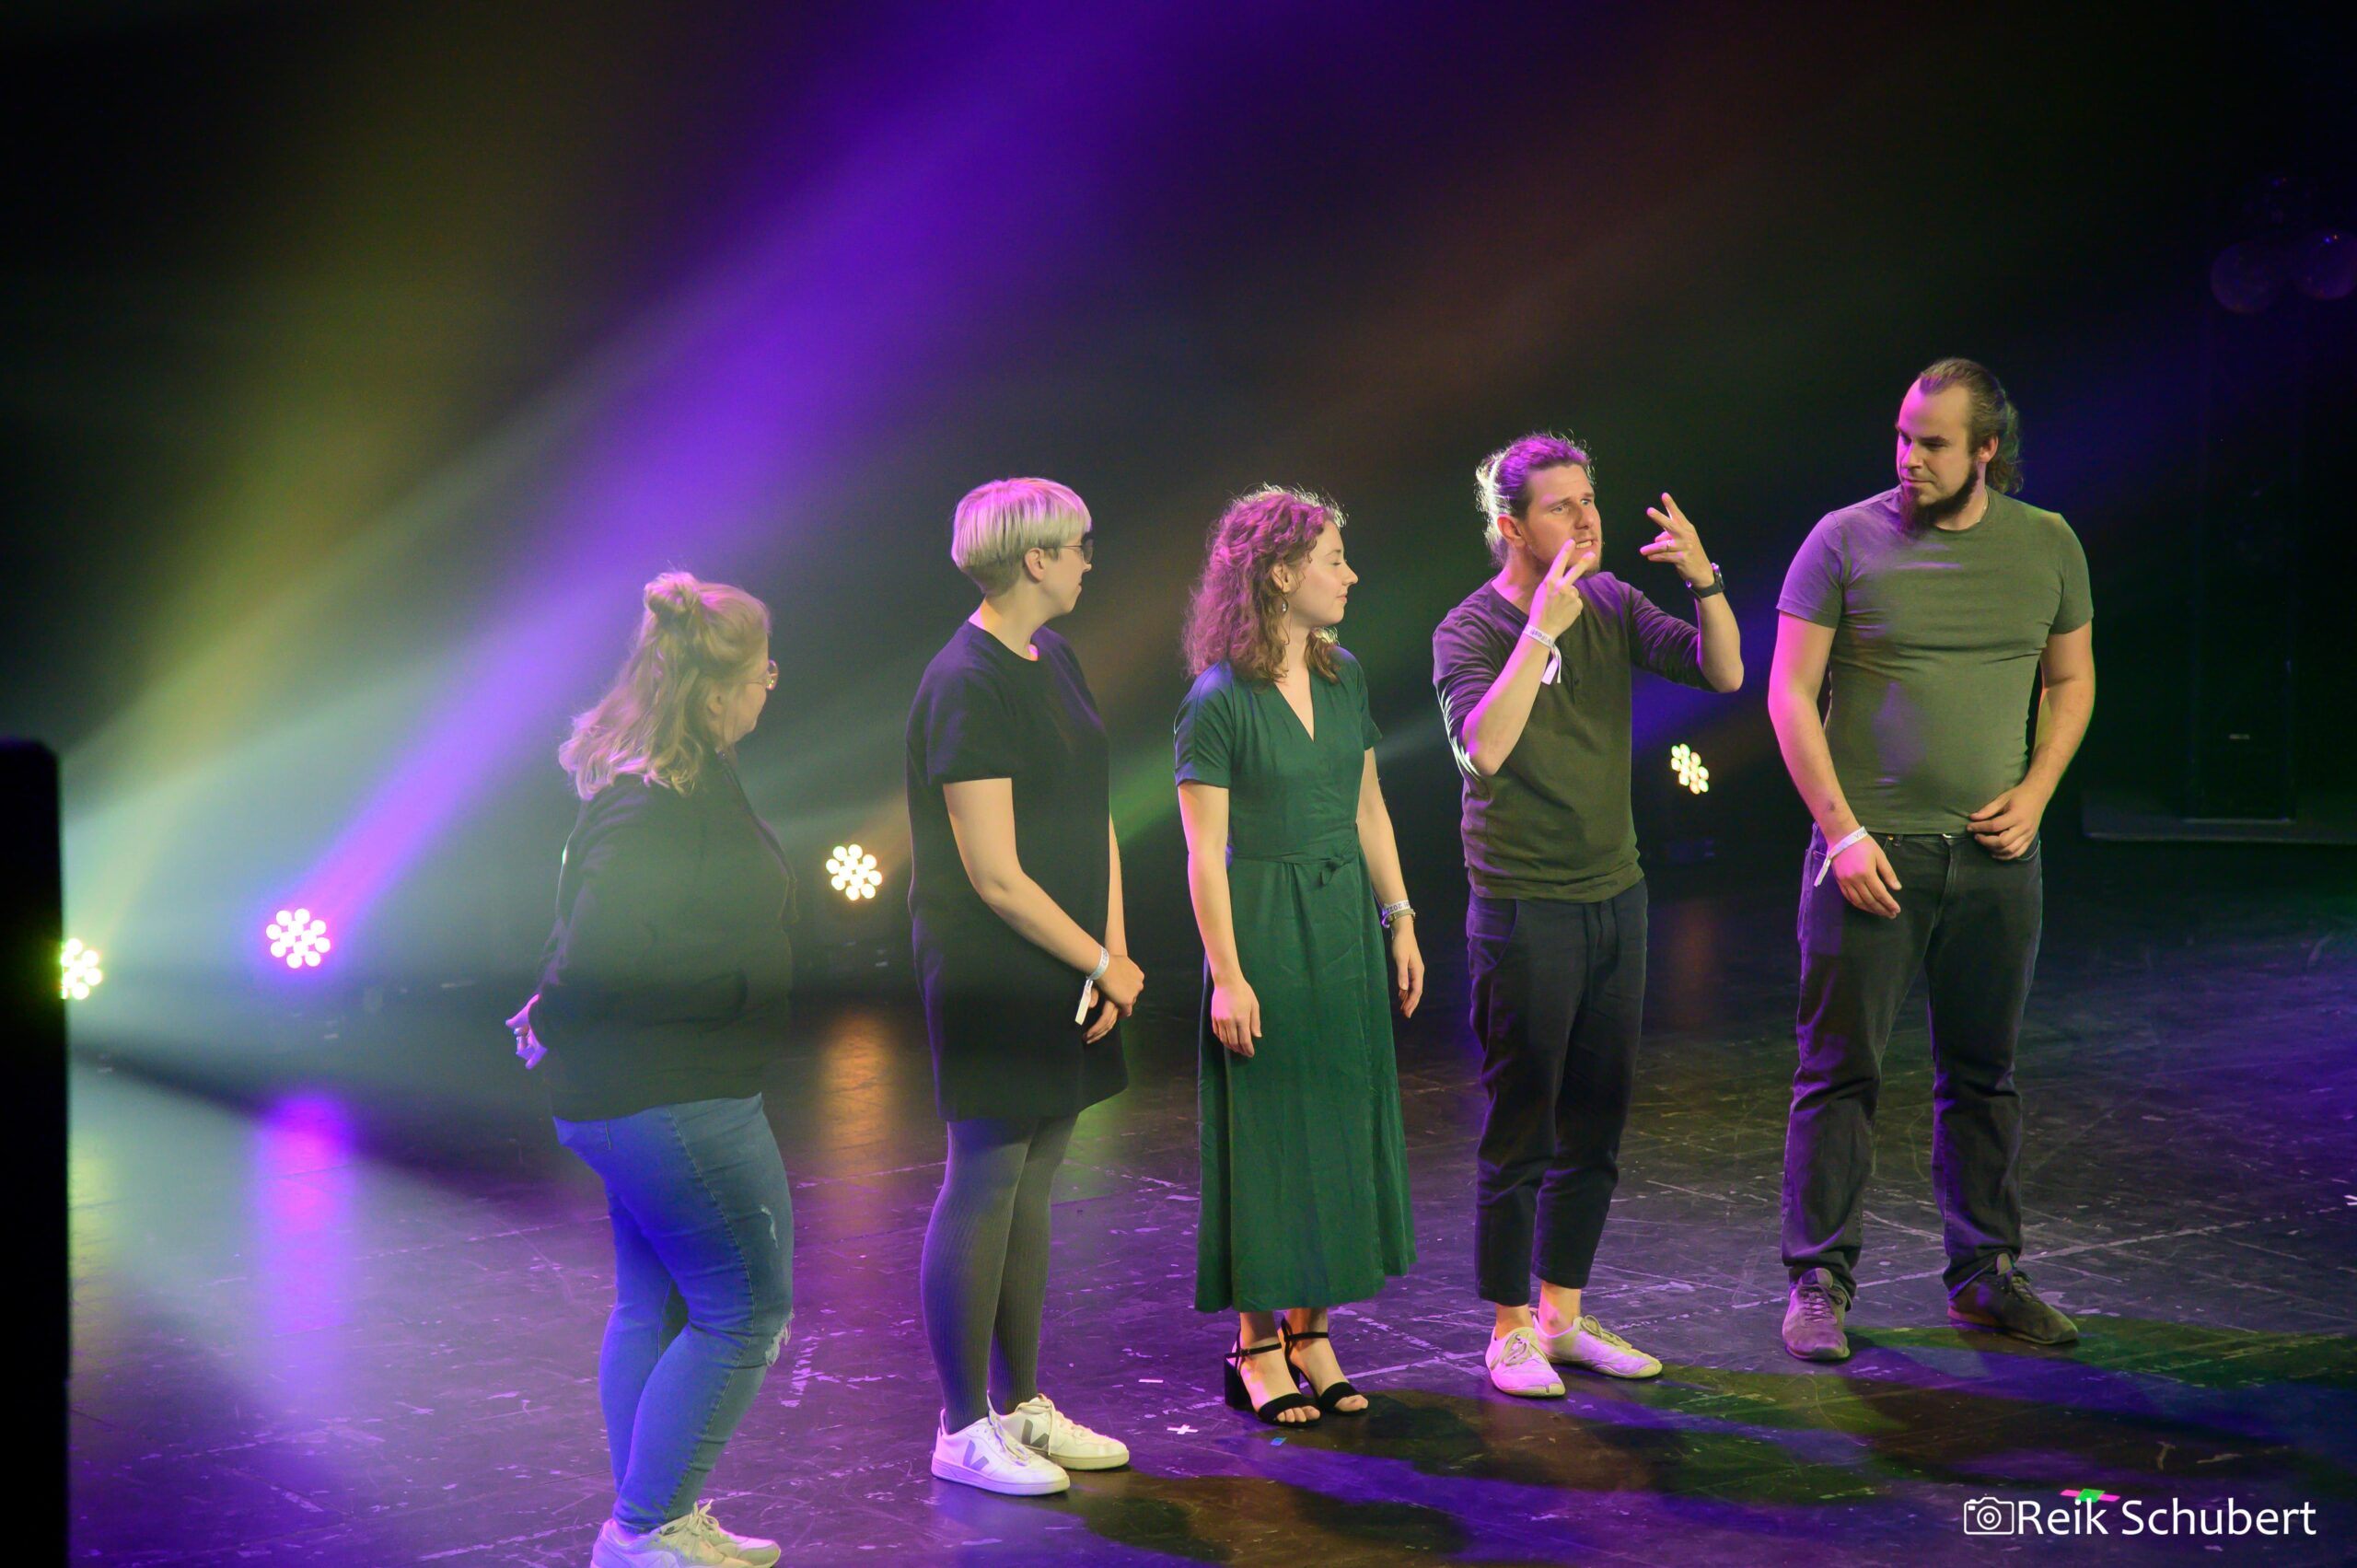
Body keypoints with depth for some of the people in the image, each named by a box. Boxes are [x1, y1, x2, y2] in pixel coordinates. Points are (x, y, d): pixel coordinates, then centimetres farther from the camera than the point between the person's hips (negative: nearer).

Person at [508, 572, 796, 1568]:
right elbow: (603, 960, -29)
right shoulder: (656, 810, -23)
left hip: (638, 1095, 11)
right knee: (745, 1308, -2)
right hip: (667, 1097, -11)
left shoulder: (681, 782, 10)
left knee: (654, 1306, 18)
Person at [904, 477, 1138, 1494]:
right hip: (989, 979, -9)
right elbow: (996, 878, -19)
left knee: (1033, 1182, 14)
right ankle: (963, 1432, 9)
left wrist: (1113, 950, 0)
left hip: (1061, 974, 9)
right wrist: (1104, 963, -11)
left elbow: (1096, 819, 12)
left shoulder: (1053, 661, 12)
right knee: (985, 1182, -1)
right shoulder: (966, 686, -18)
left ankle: (1022, 1407, 24)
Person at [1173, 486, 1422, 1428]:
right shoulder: (1218, 701, -13)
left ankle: (1310, 1330, 20)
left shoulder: (1341, 677, 7)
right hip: (1263, 926, -7)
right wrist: (1227, 975, -16)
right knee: (1266, 1129, 0)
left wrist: (1400, 921, 12)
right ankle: (1257, 1343, 11)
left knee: (1339, 1119, 9)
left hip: (1345, 921, 7)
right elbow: (1204, 853, -13)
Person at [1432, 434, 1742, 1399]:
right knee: (1520, 1129, 0)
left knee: (1595, 1126, 13)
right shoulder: (1470, 630, -11)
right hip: (1523, 910, -6)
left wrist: (1703, 580, -18)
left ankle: (1564, 1315, 25)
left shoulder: (1611, 605, 5)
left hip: (1616, 895, 6)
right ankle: (1509, 1329, 12)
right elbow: (1484, 748, -27)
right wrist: (1540, 630, -31)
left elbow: (1722, 673, -2)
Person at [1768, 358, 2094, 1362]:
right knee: (1840, 1071, -1)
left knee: (1983, 1073, 12)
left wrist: (2035, 792, 1)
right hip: (1872, 850, -3)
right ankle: (1817, 1281, 9)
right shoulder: (1845, 541, -5)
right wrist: (1842, 829, -12)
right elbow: (1790, 693, -5)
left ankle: (1984, 1274, 24)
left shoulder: (2047, 546, 5)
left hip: (1995, 856, 3)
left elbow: (2071, 679, 17)